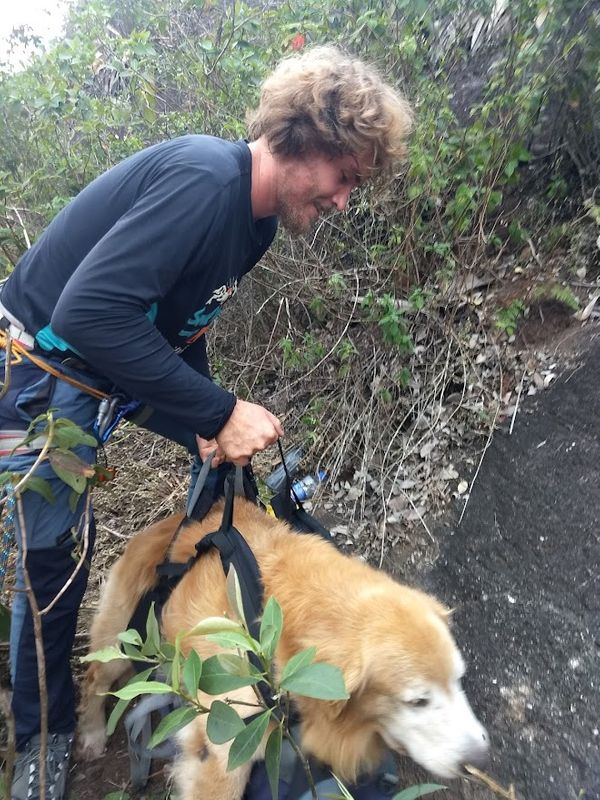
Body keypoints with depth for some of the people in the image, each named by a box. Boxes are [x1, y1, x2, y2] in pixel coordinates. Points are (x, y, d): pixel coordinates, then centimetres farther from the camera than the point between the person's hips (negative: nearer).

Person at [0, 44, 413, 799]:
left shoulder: (255, 217, -1)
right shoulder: (204, 177, -30)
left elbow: (183, 320, 6)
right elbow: (88, 311, -38)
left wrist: (210, 421, -4)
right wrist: (218, 412, -35)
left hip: (129, 355, 8)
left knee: (233, 452, 10)